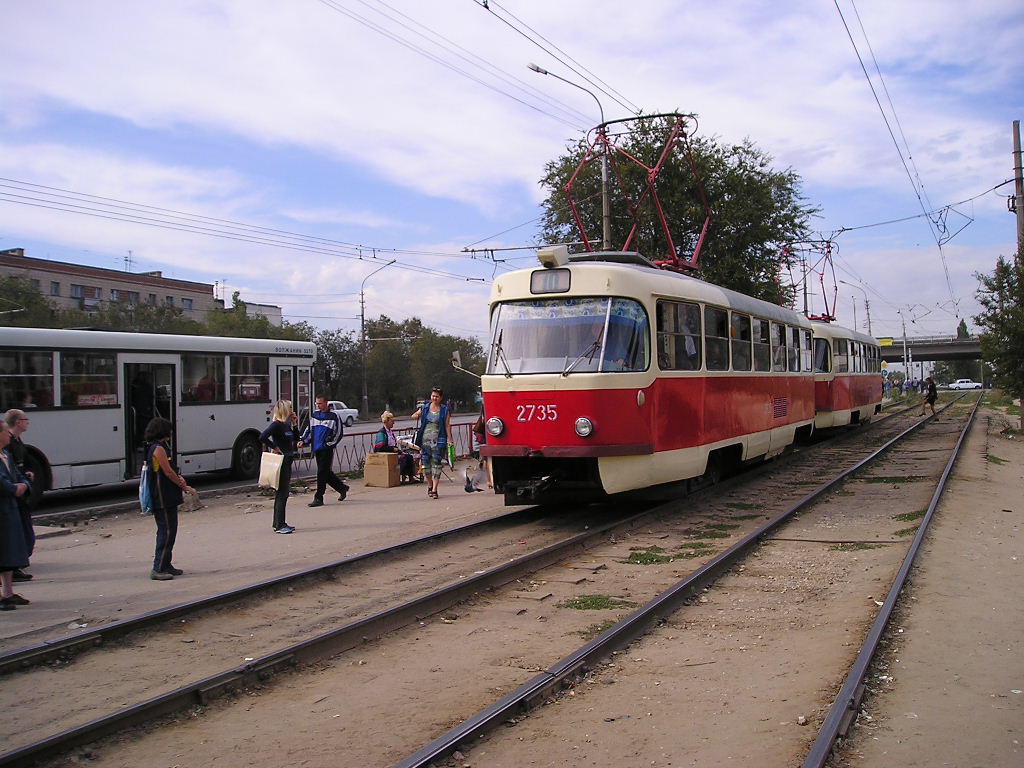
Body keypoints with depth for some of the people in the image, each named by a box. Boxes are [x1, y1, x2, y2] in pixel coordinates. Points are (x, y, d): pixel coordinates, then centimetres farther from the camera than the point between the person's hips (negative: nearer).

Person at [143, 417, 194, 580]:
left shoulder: (161, 447, 16)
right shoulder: (158, 448, -15)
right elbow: (168, 472, -15)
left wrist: (178, 478, 3)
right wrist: (184, 486, -6)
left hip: (167, 498, 10)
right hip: (163, 498, -10)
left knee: (169, 531, 14)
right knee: (166, 531, -7)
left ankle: (165, 565, 22)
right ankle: (158, 569, -4)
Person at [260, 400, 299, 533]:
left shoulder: (286, 424, 11)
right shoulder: (277, 424, -15)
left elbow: (294, 438, 19)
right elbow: (262, 437, -26)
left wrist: (294, 423, 8)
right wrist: (275, 448, -17)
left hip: (287, 461, 9)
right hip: (281, 461, -9)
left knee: (283, 492, 14)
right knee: (282, 493, -7)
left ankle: (278, 523, 22)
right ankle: (279, 526, -4)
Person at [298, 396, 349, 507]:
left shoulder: (333, 416, -5)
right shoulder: (315, 415, 13)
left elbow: (339, 433, -4)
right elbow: (309, 429, 19)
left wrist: (328, 444, -11)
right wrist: (303, 440, 4)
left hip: (327, 449, -6)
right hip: (316, 448, 6)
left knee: (322, 473, -8)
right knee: (326, 473, 11)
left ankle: (318, 498, -5)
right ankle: (342, 487, 30)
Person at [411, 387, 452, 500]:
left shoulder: (444, 410, 4)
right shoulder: (424, 409, 10)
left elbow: (447, 426, 2)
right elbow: (413, 416, 21)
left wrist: (449, 440, -6)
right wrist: (416, 416, -3)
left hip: (438, 441, -3)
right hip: (425, 440, 3)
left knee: (436, 465, -6)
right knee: (426, 464, 7)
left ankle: (434, 489, -5)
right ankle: (430, 485, 27)